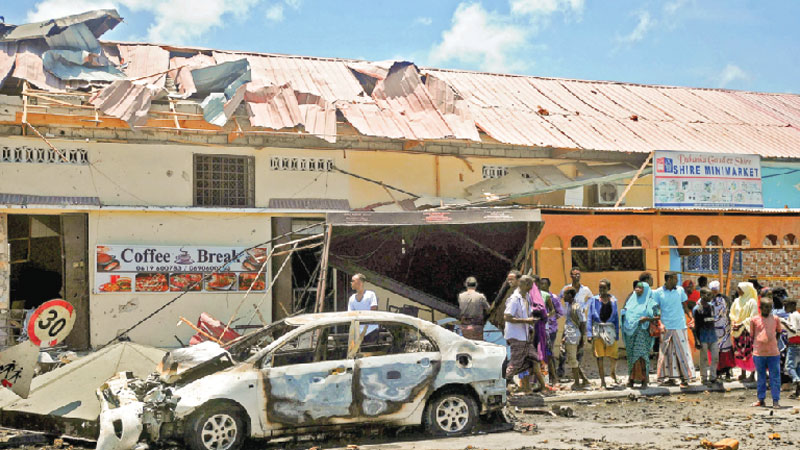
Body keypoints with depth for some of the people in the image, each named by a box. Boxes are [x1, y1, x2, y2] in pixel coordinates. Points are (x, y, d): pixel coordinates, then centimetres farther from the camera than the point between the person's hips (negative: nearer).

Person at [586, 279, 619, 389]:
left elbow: (616, 317, 11)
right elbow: (589, 317, 2)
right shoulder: (594, 300, 3)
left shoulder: (613, 300, 7)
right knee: (600, 357, -1)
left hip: (610, 330, 1)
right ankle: (602, 381, 8)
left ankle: (613, 373, 29)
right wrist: (589, 334, -5)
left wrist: (617, 333, 5)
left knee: (613, 356, -3)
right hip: (598, 330, -1)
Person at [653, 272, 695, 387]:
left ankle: (685, 377, 0)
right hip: (666, 327, 0)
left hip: (680, 326, 0)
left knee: (682, 351, -3)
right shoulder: (658, 293, 1)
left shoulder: (680, 290, 7)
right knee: (667, 352, 4)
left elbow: (684, 306, 13)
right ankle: (670, 377, 13)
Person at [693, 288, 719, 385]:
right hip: (703, 337, -6)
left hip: (712, 336, 6)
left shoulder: (711, 307, 10)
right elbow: (695, 326, -9)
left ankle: (713, 377, 15)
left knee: (715, 357, 5)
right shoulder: (697, 309, -9)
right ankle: (704, 378, 11)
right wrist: (696, 340, -13)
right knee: (704, 359, 2)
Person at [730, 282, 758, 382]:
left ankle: (752, 375, -1)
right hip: (738, 330, 7)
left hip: (748, 331, -7)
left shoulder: (751, 302, -8)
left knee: (749, 352, -6)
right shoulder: (737, 301, 11)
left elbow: (753, 317, -13)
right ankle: (743, 374, 18)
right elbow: (732, 314, 19)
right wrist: (734, 323, 1)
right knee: (739, 352, 9)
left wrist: (742, 324, -17)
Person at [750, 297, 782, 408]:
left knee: (775, 378, 0)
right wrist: (755, 347, 4)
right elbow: (752, 336, 9)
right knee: (761, 378, 9)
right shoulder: (754, 320, 1)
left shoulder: (775, 319, 4)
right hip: (759, 353, 0)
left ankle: (776, 400, 5)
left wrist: (775, 343, 11)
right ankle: (761, 400, 17)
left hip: (773, 353, 0)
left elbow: (778, 332, 19)